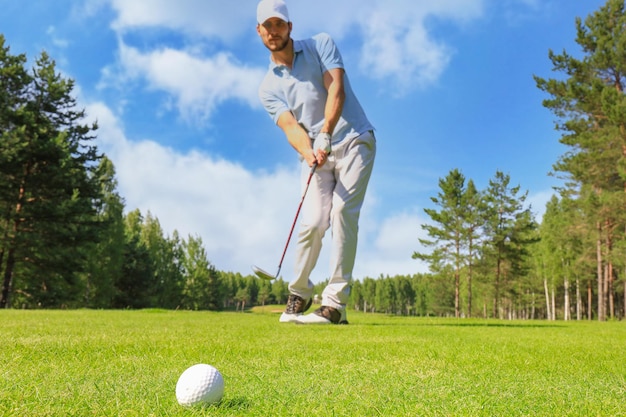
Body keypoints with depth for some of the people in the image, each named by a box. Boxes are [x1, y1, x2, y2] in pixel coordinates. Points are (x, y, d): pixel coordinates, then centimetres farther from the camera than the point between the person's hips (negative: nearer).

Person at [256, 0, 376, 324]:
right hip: (315, 155, 2)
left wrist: (325, 135, -26)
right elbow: (290, 127, -9)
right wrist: (309, 153, -30)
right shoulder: (268, 87, 6)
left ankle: (335, 304, -15)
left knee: (342, 213, -17)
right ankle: (298, 295, 9)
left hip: (353, 141, -2)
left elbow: (336, 89, -12)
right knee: (312, 221, -13)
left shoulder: (321, 45, 2)